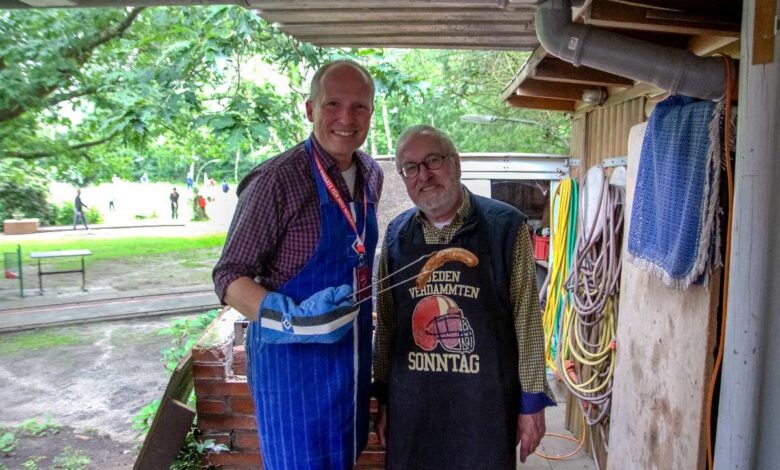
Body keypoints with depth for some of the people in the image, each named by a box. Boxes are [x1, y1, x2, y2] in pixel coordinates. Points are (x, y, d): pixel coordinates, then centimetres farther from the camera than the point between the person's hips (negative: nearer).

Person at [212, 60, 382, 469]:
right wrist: (292, 320, -31)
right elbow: (229, 278, -16)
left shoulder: (371, 174, 2)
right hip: (293, 356, -7)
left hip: (353, 352, 7)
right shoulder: (277, 180, -20)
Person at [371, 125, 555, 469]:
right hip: (410, 403, 3)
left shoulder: (505, 226, -9)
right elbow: (386, 323, 6)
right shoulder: (396, 235, 1)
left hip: (485, 402, -2)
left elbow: (526, 319, -7)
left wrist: (533, 401, -5)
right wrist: (383, 397, 9)